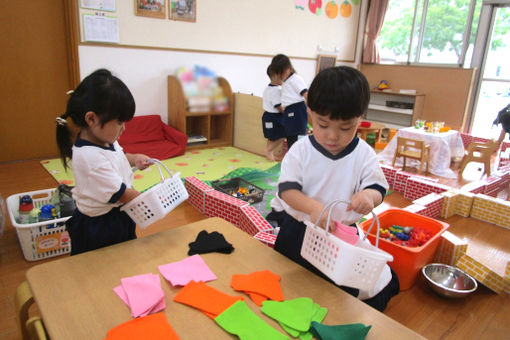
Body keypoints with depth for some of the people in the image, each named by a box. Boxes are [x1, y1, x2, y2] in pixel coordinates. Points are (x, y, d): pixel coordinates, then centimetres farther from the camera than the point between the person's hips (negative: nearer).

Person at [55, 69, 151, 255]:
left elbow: (117, 156, 19)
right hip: (98, 229, -9)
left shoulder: (105, 140, -5)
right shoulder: (89, 157, -33)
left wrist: (134, 159, -1)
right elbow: (118, 194, -27)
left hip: (118, 216, 9)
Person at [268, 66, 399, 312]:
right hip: (298, 229, 0)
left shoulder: (363, 154, -10)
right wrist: (312, 206, -42)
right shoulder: (301, 150, -14)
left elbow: (378, 187, -11)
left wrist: (369, 195, -39)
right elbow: (287, 188, -20)